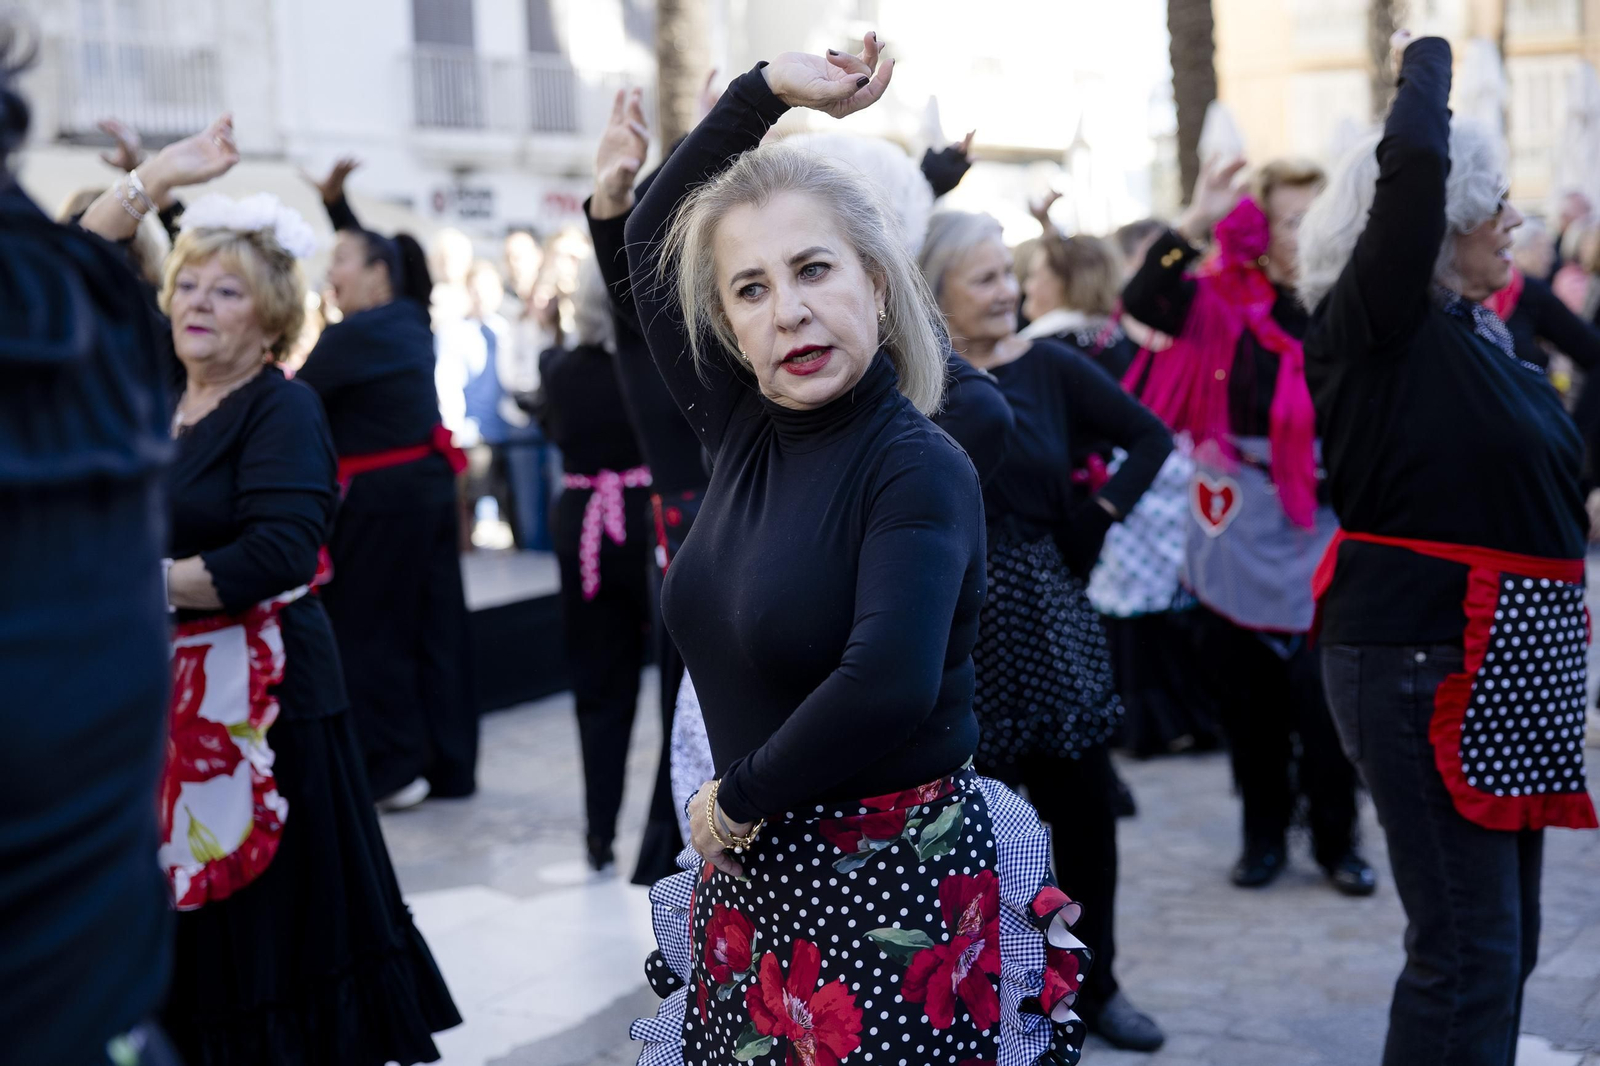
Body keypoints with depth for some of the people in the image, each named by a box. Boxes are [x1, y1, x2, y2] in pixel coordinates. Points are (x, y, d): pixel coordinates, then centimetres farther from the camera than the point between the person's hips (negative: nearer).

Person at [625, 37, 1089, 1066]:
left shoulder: (920, 467, -15)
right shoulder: (747, 432, 3)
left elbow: (889, 685, -31)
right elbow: (650, 239, 14)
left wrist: (736, 796, -18)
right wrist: (767, 89, 6)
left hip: (893, 900, -6)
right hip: (751, 887, 7)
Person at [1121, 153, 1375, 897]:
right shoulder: (1224, 302, -3)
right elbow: (1144, 304, -20)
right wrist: (1195, 223, -27)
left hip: (1316, 534, -1)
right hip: (1236, 530, 1)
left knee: (1321, 695, -3)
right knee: (1246, 696, 11)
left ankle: (1336, 840, 18)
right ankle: (1264, 834, 29)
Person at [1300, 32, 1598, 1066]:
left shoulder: (1478, 329, 13)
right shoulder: (1375, 322, -12)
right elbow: (1412, 165, -26)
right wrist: (1427, 57, -8)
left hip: (1500, 657, 9)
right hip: (1423, 658, -9)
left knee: (1503, 942, 16)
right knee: (1467, 951, -7)